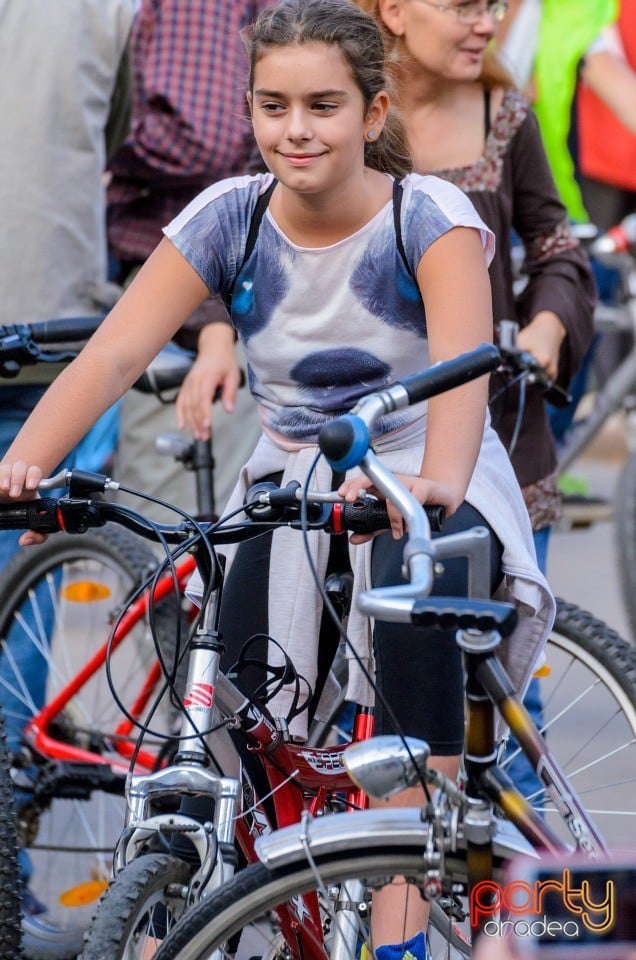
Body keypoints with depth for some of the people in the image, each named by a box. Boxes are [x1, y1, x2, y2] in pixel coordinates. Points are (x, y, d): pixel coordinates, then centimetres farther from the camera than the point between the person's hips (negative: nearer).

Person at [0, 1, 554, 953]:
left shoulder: (428, 215, -15)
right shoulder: (230, 216, -6)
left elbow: (463, 363, -33)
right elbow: (115, 349, -17)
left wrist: (438, 482, -55)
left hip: (423, 488, -3)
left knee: (413, 600, -36)